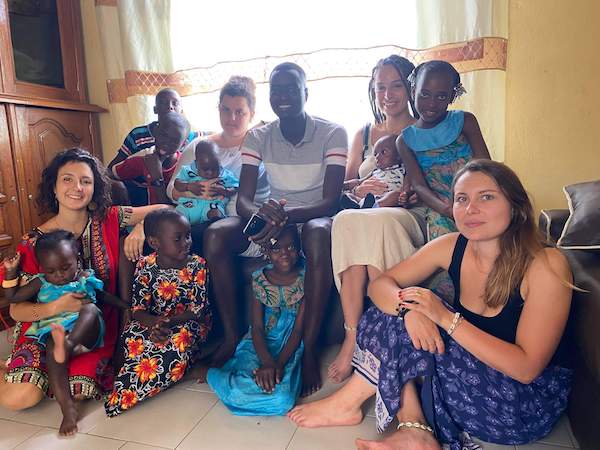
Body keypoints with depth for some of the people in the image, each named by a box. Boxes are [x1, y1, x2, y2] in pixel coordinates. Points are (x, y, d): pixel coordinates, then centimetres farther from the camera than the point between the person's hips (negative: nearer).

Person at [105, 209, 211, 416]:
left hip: (190, 323, -1)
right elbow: (138, 311, -11)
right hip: (153, 323, 1)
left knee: (181, 337, -34)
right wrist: (157, 323, -33)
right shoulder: (145, 266, -8)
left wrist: (169, 322, -30)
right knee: (132, 335, -30)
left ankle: (125, 395, -19)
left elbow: (198, 310, -13)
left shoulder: (197, 265, -11)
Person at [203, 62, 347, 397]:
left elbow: (331, 201, -17)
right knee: (215, 234, -24)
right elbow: (243, 199, -8)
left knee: (319, 234, -40)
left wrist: (288, 215, -36)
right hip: (272, 219, 4)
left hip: (313, 217, -3)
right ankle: (232, 337, -12)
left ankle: (310, 349, -28)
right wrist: (263, 213, -33)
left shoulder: (333, 133, -9)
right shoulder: (258, 138, 0)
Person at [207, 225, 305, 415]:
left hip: (290, 346, 0)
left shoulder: (305, 278, -7)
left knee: (283, 399, -29)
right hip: (261, 344, 0)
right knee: (237, 390, -30)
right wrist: (267, 362, -24)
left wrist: (279, 363, -23)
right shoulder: (259, 279, -1)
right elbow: (257, 328, -6)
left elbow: (299, 329, -9)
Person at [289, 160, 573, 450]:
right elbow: (381, 284, -7)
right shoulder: (452, 247, -8)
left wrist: (446, 317, -33)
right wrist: (409, 309, -30)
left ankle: (348, 402, -2)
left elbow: (527, 368, -25)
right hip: (473, 370, 5)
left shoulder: (546, 265, -21)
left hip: (531, 402, -5)